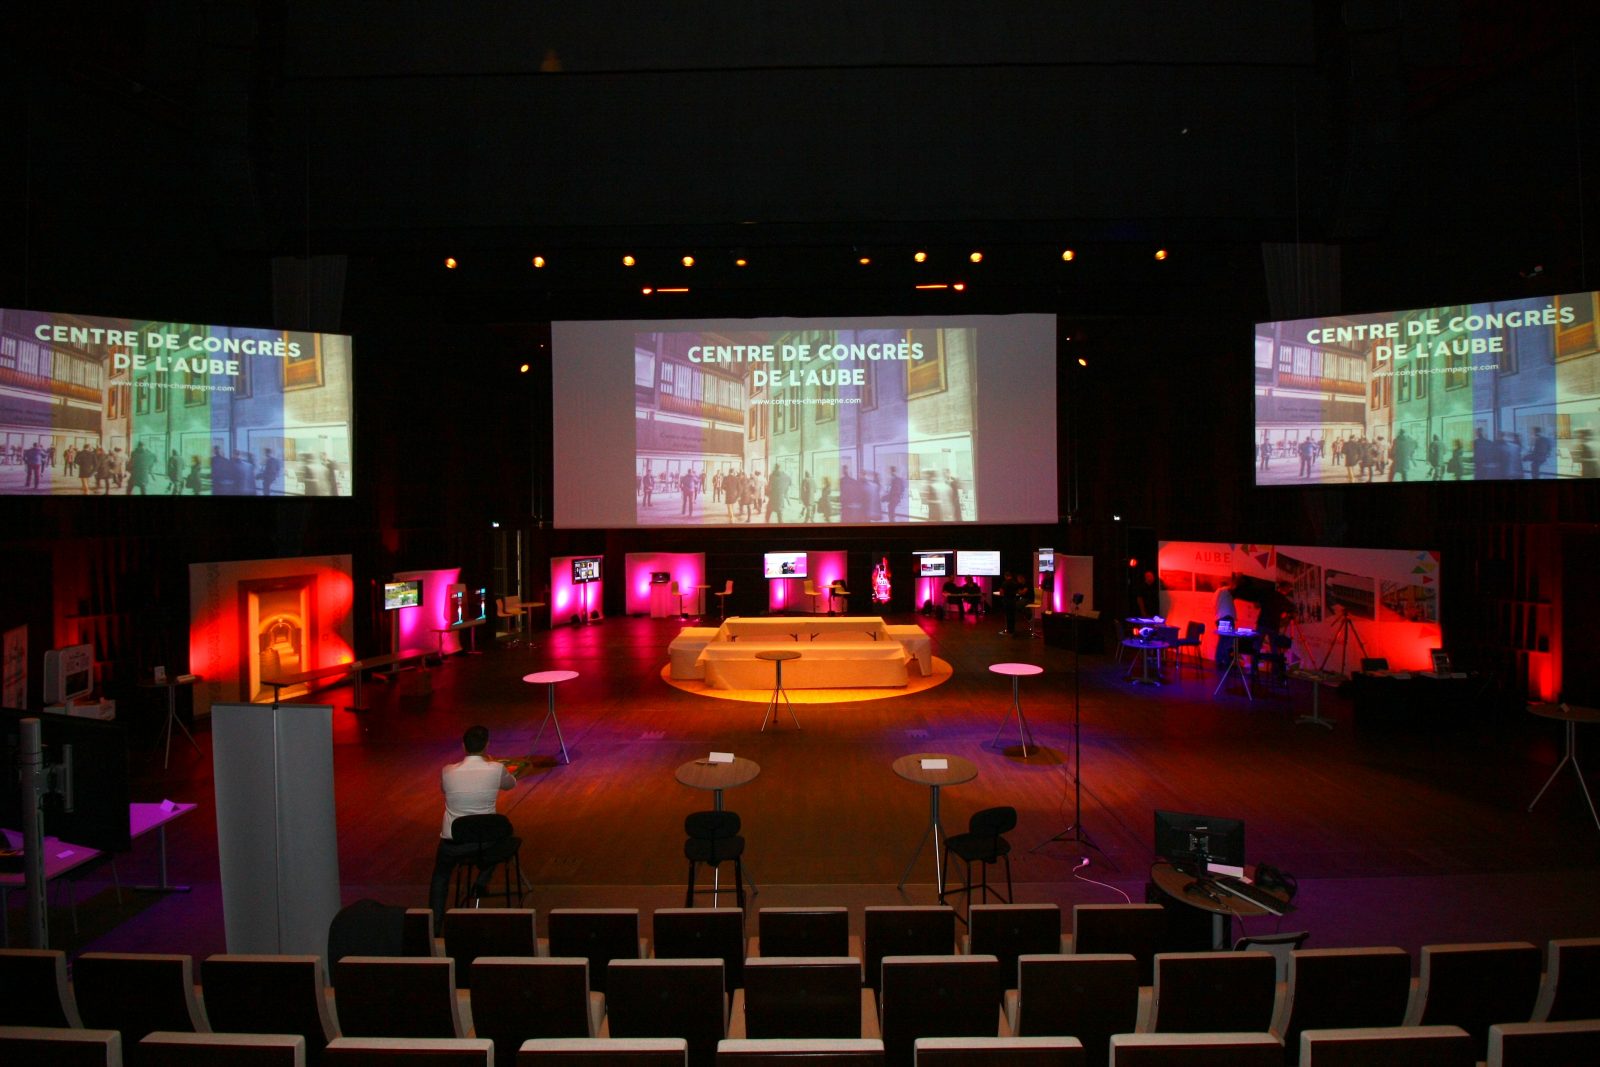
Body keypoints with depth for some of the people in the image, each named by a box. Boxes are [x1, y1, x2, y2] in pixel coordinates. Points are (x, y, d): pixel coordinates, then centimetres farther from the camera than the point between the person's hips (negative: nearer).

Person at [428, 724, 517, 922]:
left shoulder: (448, 771, -11)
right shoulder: (496, 770, -13)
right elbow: (512, 784, 10)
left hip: (453, 844, 1)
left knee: (440, 876, 31)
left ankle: (435, 924, 23)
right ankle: (482, 882, 22)